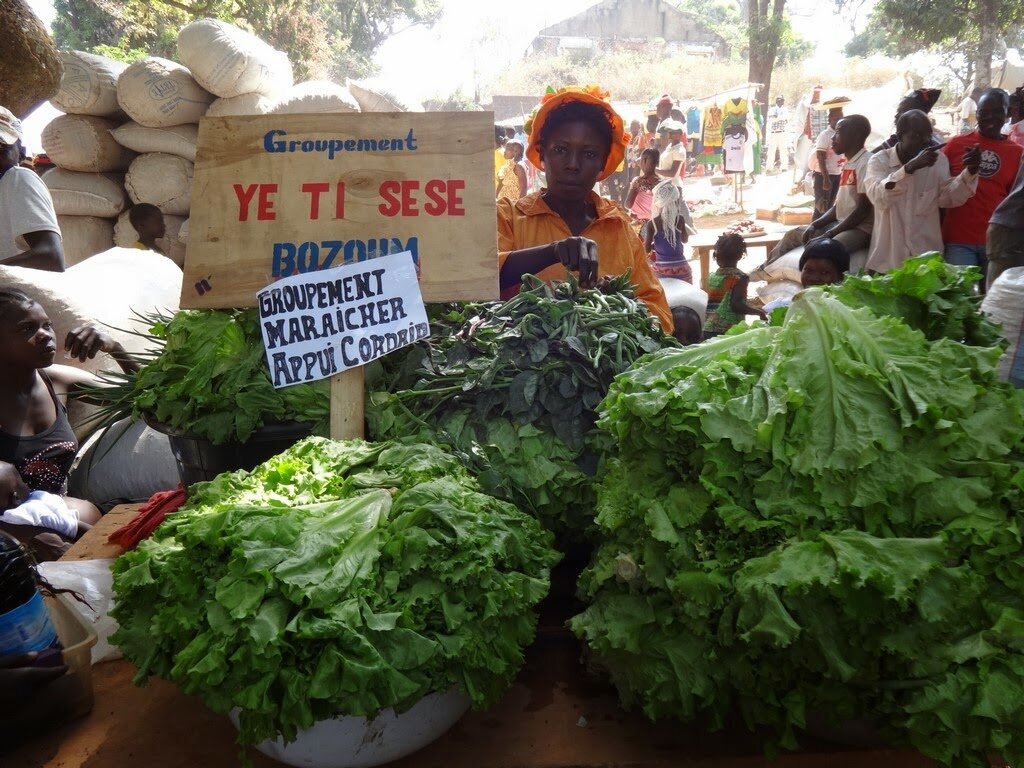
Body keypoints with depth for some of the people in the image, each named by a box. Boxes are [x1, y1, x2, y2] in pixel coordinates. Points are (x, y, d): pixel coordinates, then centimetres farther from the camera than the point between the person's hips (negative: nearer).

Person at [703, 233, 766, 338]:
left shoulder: (712, 276, 9)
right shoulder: (740, 278, -7)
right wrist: (759, 312, -9)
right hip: (729, 330, -5)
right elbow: (736, 305, -18)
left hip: (708, 330, 6)